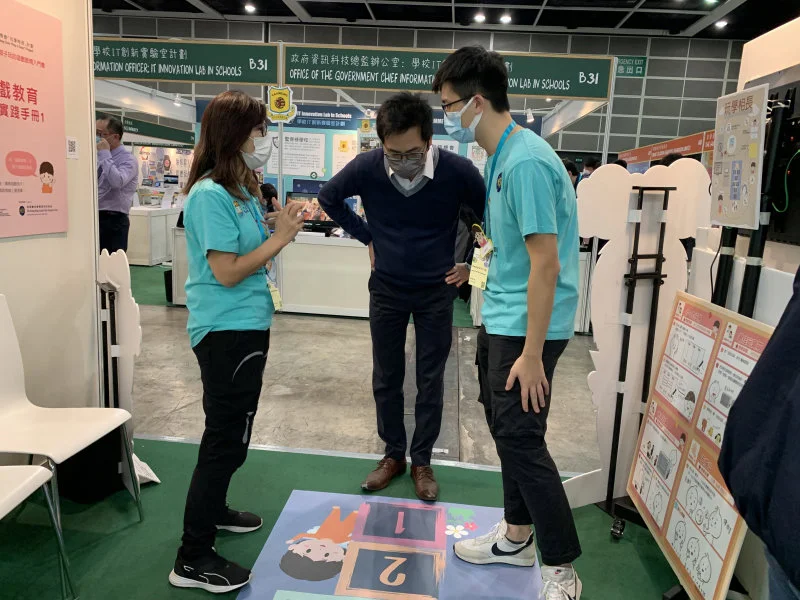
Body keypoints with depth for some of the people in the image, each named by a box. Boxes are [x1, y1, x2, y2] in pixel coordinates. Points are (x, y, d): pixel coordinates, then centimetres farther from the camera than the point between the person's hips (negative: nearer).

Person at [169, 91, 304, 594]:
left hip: (246, 325, 10)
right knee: (227, 438, -2)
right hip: (227, 330, -10)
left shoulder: (241, 190, 9)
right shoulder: (210, 194, -19)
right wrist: (280, 238, -16)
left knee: (232, 432, 22)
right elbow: (226, 272, -22)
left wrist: (280, 228, 0)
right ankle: (193, 559, 11)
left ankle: (212, 510, 42)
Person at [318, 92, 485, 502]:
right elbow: (328, 198, 3)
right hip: (386, 290, 2)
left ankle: (422, 461, 25)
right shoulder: (366, 167, -18)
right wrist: (367, 238, 1)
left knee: (430, 381, 8)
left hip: (436, 292, -1)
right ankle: (393, 455, 29)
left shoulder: (458, 171, -22)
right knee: (386, 379, 10)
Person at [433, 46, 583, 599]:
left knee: (521, 439, -2)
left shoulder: (526, 162, -20)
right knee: (504, 429, 17)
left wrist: (532, 353, -21)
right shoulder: (501, 156, 10)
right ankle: (517, 537, 35)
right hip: (500, 320, 10)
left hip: (526, 327, -10)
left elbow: (546, 263, -23)